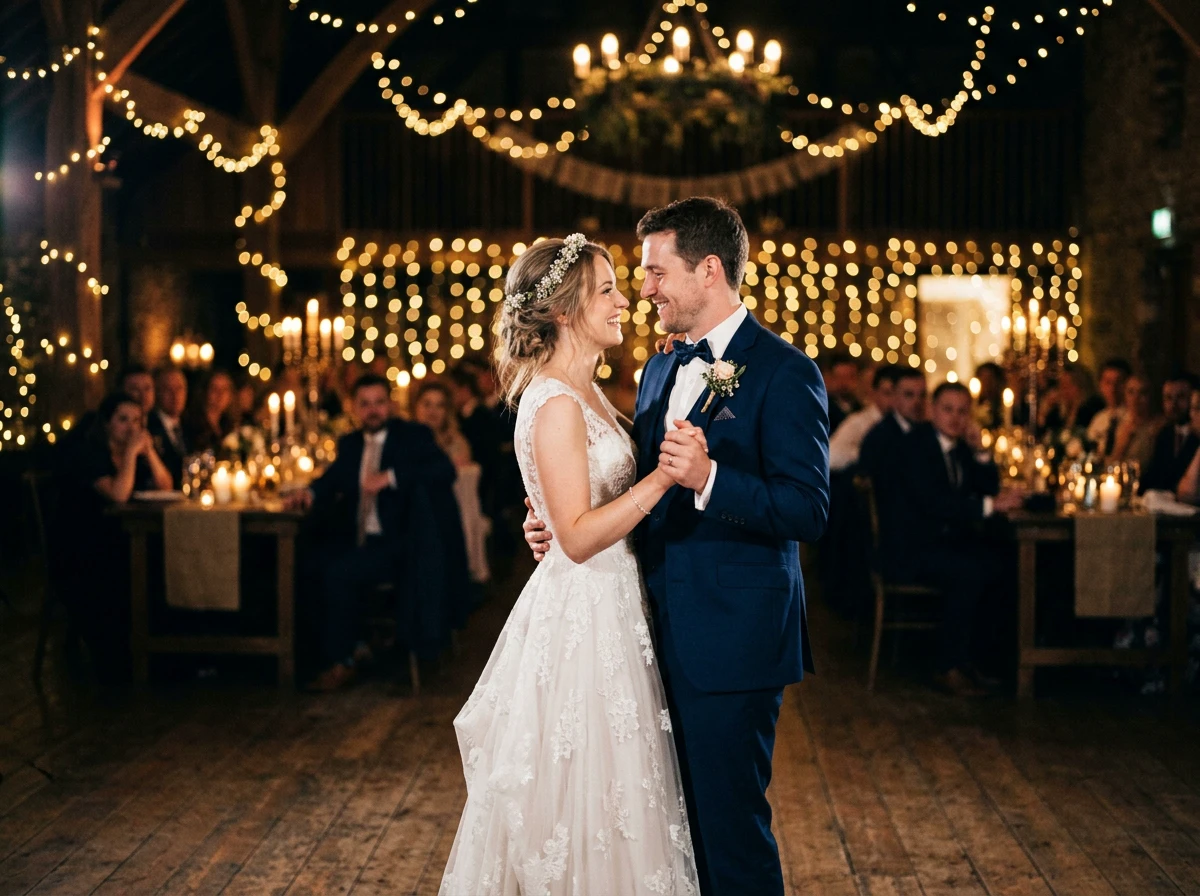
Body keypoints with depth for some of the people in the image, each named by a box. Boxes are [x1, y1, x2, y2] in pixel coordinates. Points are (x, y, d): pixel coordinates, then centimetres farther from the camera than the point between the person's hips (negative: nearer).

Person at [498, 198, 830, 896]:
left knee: (731, 823, 0)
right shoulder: (660, 371, 15)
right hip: (665, 636, 8)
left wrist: (709, 478, -31)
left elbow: (809, 511, -19)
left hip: (733, 641, -8)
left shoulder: (783, 372, -11)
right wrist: (562, 526, 8)